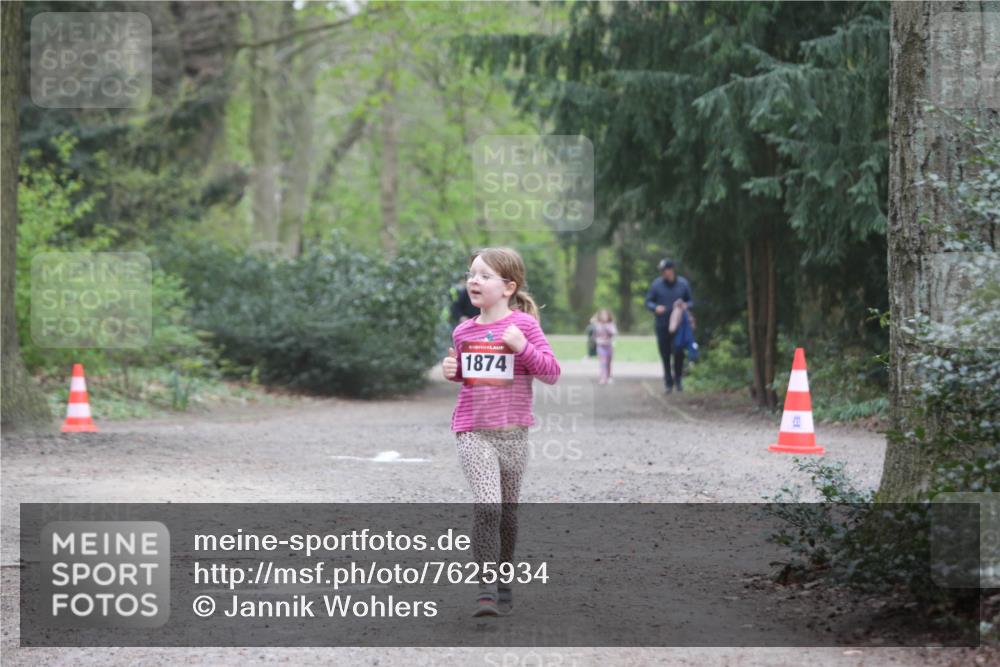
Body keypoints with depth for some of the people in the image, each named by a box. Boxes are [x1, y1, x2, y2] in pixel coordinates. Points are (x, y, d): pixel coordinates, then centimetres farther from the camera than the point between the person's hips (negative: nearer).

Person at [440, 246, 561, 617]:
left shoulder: (523, 324, -4)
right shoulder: (464, 332, 6)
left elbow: (551, 373, -7)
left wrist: (523, 347, -20)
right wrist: (452, 371, 3)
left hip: (513, 433, 0)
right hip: (473, 433, 0)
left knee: (507, 512, 12)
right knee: (486, 508, -16)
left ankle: (503, 583, 29)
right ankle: (486, 589, -16)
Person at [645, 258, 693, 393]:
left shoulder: (683, 283, 1)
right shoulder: (656, 284, -1)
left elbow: (691, 301, 11)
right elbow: (648, 301, 5)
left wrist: (686, 305, -12)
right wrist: (655, 307, -16)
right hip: (662, 325, 0)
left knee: (679, 353, -11)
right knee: (665, 356, 4)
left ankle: (678, 378, 11)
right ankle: (668, 383, 16)